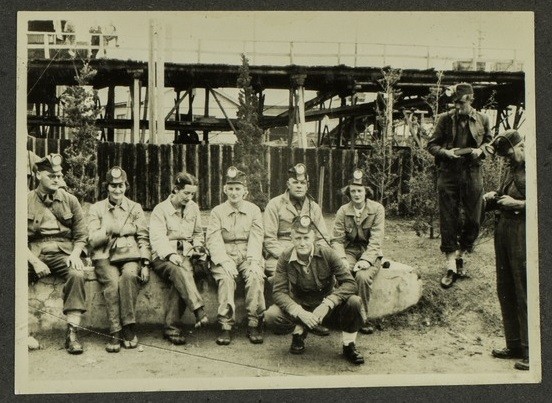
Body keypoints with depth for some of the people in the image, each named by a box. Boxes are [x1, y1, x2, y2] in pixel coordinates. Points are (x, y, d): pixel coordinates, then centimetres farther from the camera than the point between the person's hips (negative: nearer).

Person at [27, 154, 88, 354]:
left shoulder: (70, 200, 12)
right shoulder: (26, 201, 8)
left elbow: (81, 235, 11)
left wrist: (75, 255, -9)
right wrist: (34, 261, -14)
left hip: (63, 251, 0)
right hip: (34, 252, 0)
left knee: (76, 274, -32)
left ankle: (72, 332, -31)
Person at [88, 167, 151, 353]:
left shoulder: (135, 208, 17)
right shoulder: (96, 209, 15)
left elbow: (143, 238, 11)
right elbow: (92, 240, 5)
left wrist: (145, 264, -2)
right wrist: (107, 230, -15)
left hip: (130, 255, 0)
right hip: (105, 256, 0)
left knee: (129, 275, -34)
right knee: (112, 282, -32)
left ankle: (129, 327, -29)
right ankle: (115, 333, -29)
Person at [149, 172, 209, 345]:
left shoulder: (193, 208, 16)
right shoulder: (160, 209, 2)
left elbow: (198, 233, 28)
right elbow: (157, 238, -10)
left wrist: (198, 246, 5)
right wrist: (171, 254, -27)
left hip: (185, 255, 3)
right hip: (163, 258, -3)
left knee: (180, 279, -31)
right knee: (180, 272, -37)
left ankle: (171, 327, -31)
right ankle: (199, 310, -47)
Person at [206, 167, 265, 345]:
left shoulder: (254, 210, 9)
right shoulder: (217, 212, 6)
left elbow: (256, 239, 0)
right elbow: (213, 240, -4)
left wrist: (253, 261, -18)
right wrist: (224, 261, -21)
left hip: (248, 255, 1)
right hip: (225, 255, -1)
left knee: (256, 276, -30)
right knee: (226, 278, -32)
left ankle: (254, 324, -22)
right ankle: (226, 325, -27)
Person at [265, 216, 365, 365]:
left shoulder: (327, 253, -15)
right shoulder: (285, 258, -12)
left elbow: (350, 283, -19)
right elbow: (279, 292, -15)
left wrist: (327, 304, -32)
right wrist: (300, 313, -32)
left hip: (326, 308, 0)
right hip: (300, 307, 1)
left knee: (354, 302, -29)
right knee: (271, 316, -27)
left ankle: (348, 346, -3)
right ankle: (299, 331, 7)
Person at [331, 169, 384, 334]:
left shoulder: (377, 209, -5)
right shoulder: (343, 211, 1)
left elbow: (376, 239, -11)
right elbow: (337, 239, -2)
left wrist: (366, 260, -24)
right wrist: (342, 259, -19)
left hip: (370, 253, -1)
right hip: (349, 251, 2)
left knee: (363, 276, -32)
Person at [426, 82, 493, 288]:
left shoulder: (482, 119, 7)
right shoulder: (444, 119, 3)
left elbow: (489, 141, 18)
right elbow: (431, 144, 7)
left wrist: (480, 150, -3)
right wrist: (445, 152, -13)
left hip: (472, 173, 2)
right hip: (448, 173, -2)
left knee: (473, 219, 4)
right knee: (448, 220, -2)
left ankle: (460, 256, 26)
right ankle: (450, 266, 4)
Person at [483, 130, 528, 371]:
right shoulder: (512, 168, 17)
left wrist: (517, 203, -17)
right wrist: (493, 199, 10)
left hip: (524, 235, -9)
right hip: (504, 231, 9)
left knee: (525, 293, -5)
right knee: (505, 290, 12)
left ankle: (531, 352, 4)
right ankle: (514, 345, 23)